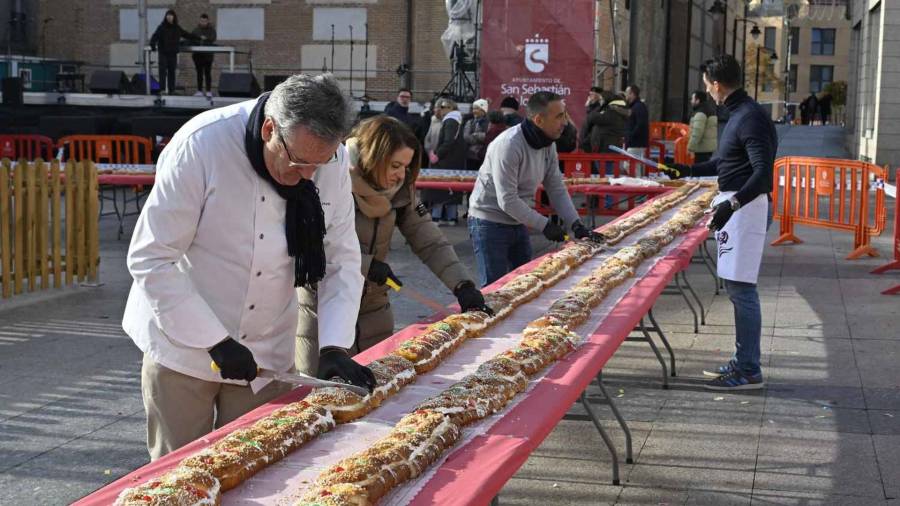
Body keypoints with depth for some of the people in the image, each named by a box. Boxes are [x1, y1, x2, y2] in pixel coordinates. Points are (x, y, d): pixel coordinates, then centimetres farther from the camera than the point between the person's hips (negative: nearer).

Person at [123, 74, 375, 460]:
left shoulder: (333, 161, -10)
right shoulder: (203, 144, -24)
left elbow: (341, 260, -2)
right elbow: (151, 259, -20)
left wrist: (334, 347, -15)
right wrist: (216, 342, -22)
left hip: (267, 354, 4)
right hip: (184, 345, -3)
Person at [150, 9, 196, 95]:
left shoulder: (177, 28, 9)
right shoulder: (161, 27, -4)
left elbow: (187, 35, 22)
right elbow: (155, 37, -13)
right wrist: (153, 45, -30)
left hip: (173, 53, 4)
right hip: (163, 53, -4)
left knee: (172, 72, 8)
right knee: (163, 71, -9)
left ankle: (171, 90, 14)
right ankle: (162, 89, -8)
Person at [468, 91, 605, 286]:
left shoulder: (548, 145, 0)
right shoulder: (508, 145, -26)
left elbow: (557, 189, 5)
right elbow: (507, 201, -27)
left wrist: (576, 225, -7)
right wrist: (544, 225, -23)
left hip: (518, 223, 8)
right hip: (490, 224, -8)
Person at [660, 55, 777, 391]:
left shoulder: (751, 118, -16)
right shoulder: (739, 114, 16)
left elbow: (763, 171, -24)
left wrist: (733, 203, -31)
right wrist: (688, 171, 34)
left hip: (747, 207, -10)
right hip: (736, 205, 10)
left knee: (741, 288, -8)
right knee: (735, 286, 14)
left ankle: (749, 371, -3)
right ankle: (743, 361, 22)